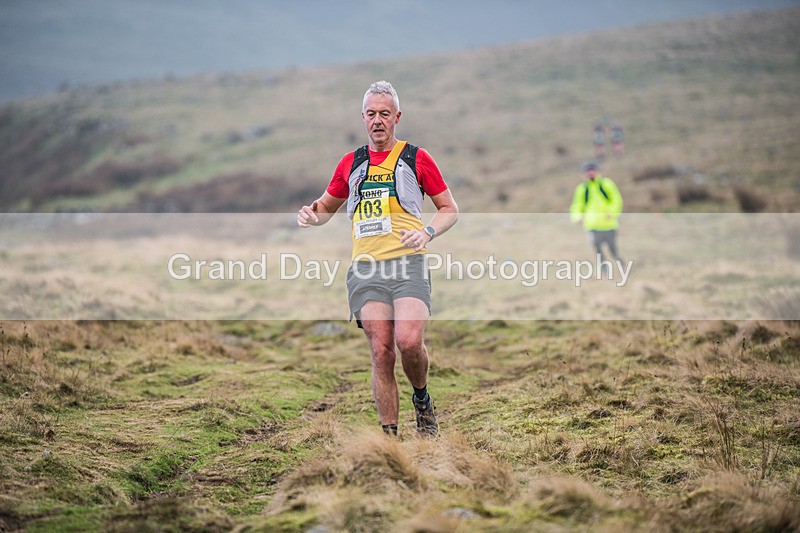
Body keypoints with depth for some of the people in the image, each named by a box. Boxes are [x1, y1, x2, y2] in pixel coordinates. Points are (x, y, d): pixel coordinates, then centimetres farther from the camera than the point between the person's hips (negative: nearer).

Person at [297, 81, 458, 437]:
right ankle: (389, 435, 1)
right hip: (365, 268, 3)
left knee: (409, 341, -22)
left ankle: (422, 399, 9)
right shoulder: (350, 163, 17)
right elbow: (328, 205, 31)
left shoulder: (416, 158, 8)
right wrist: (311, 213, 7)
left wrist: (428, 232, -8)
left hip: (408, 263, -3)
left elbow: (450, 209, 12)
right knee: (381, 352, -6)